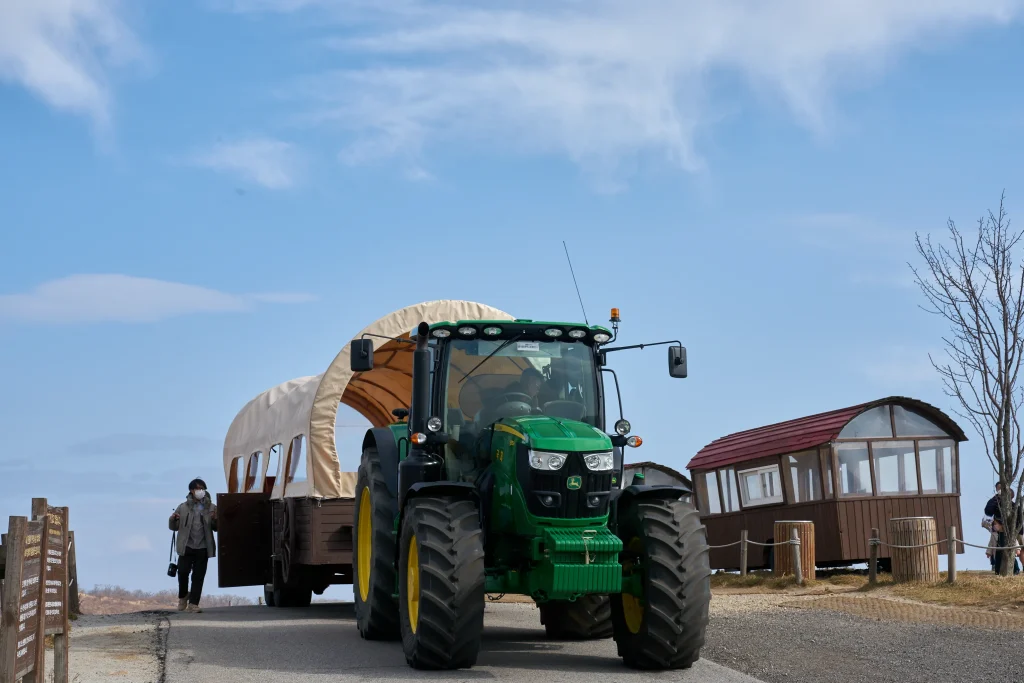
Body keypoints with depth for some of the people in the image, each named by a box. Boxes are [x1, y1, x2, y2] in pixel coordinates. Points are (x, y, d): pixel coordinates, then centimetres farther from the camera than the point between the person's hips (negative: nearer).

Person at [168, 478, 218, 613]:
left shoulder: (211, 508, 7)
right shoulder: (183, 507, 6)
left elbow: (217, 528, 12)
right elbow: (174, 527, 11)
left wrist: (215, 520, -10)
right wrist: (173, 519, -11)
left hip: (203, 548, 1)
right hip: (187, 547, -1)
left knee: (198, 576, 0)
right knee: (183, 571, -11)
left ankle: (193, 604, 4)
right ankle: (183, 596, 16)